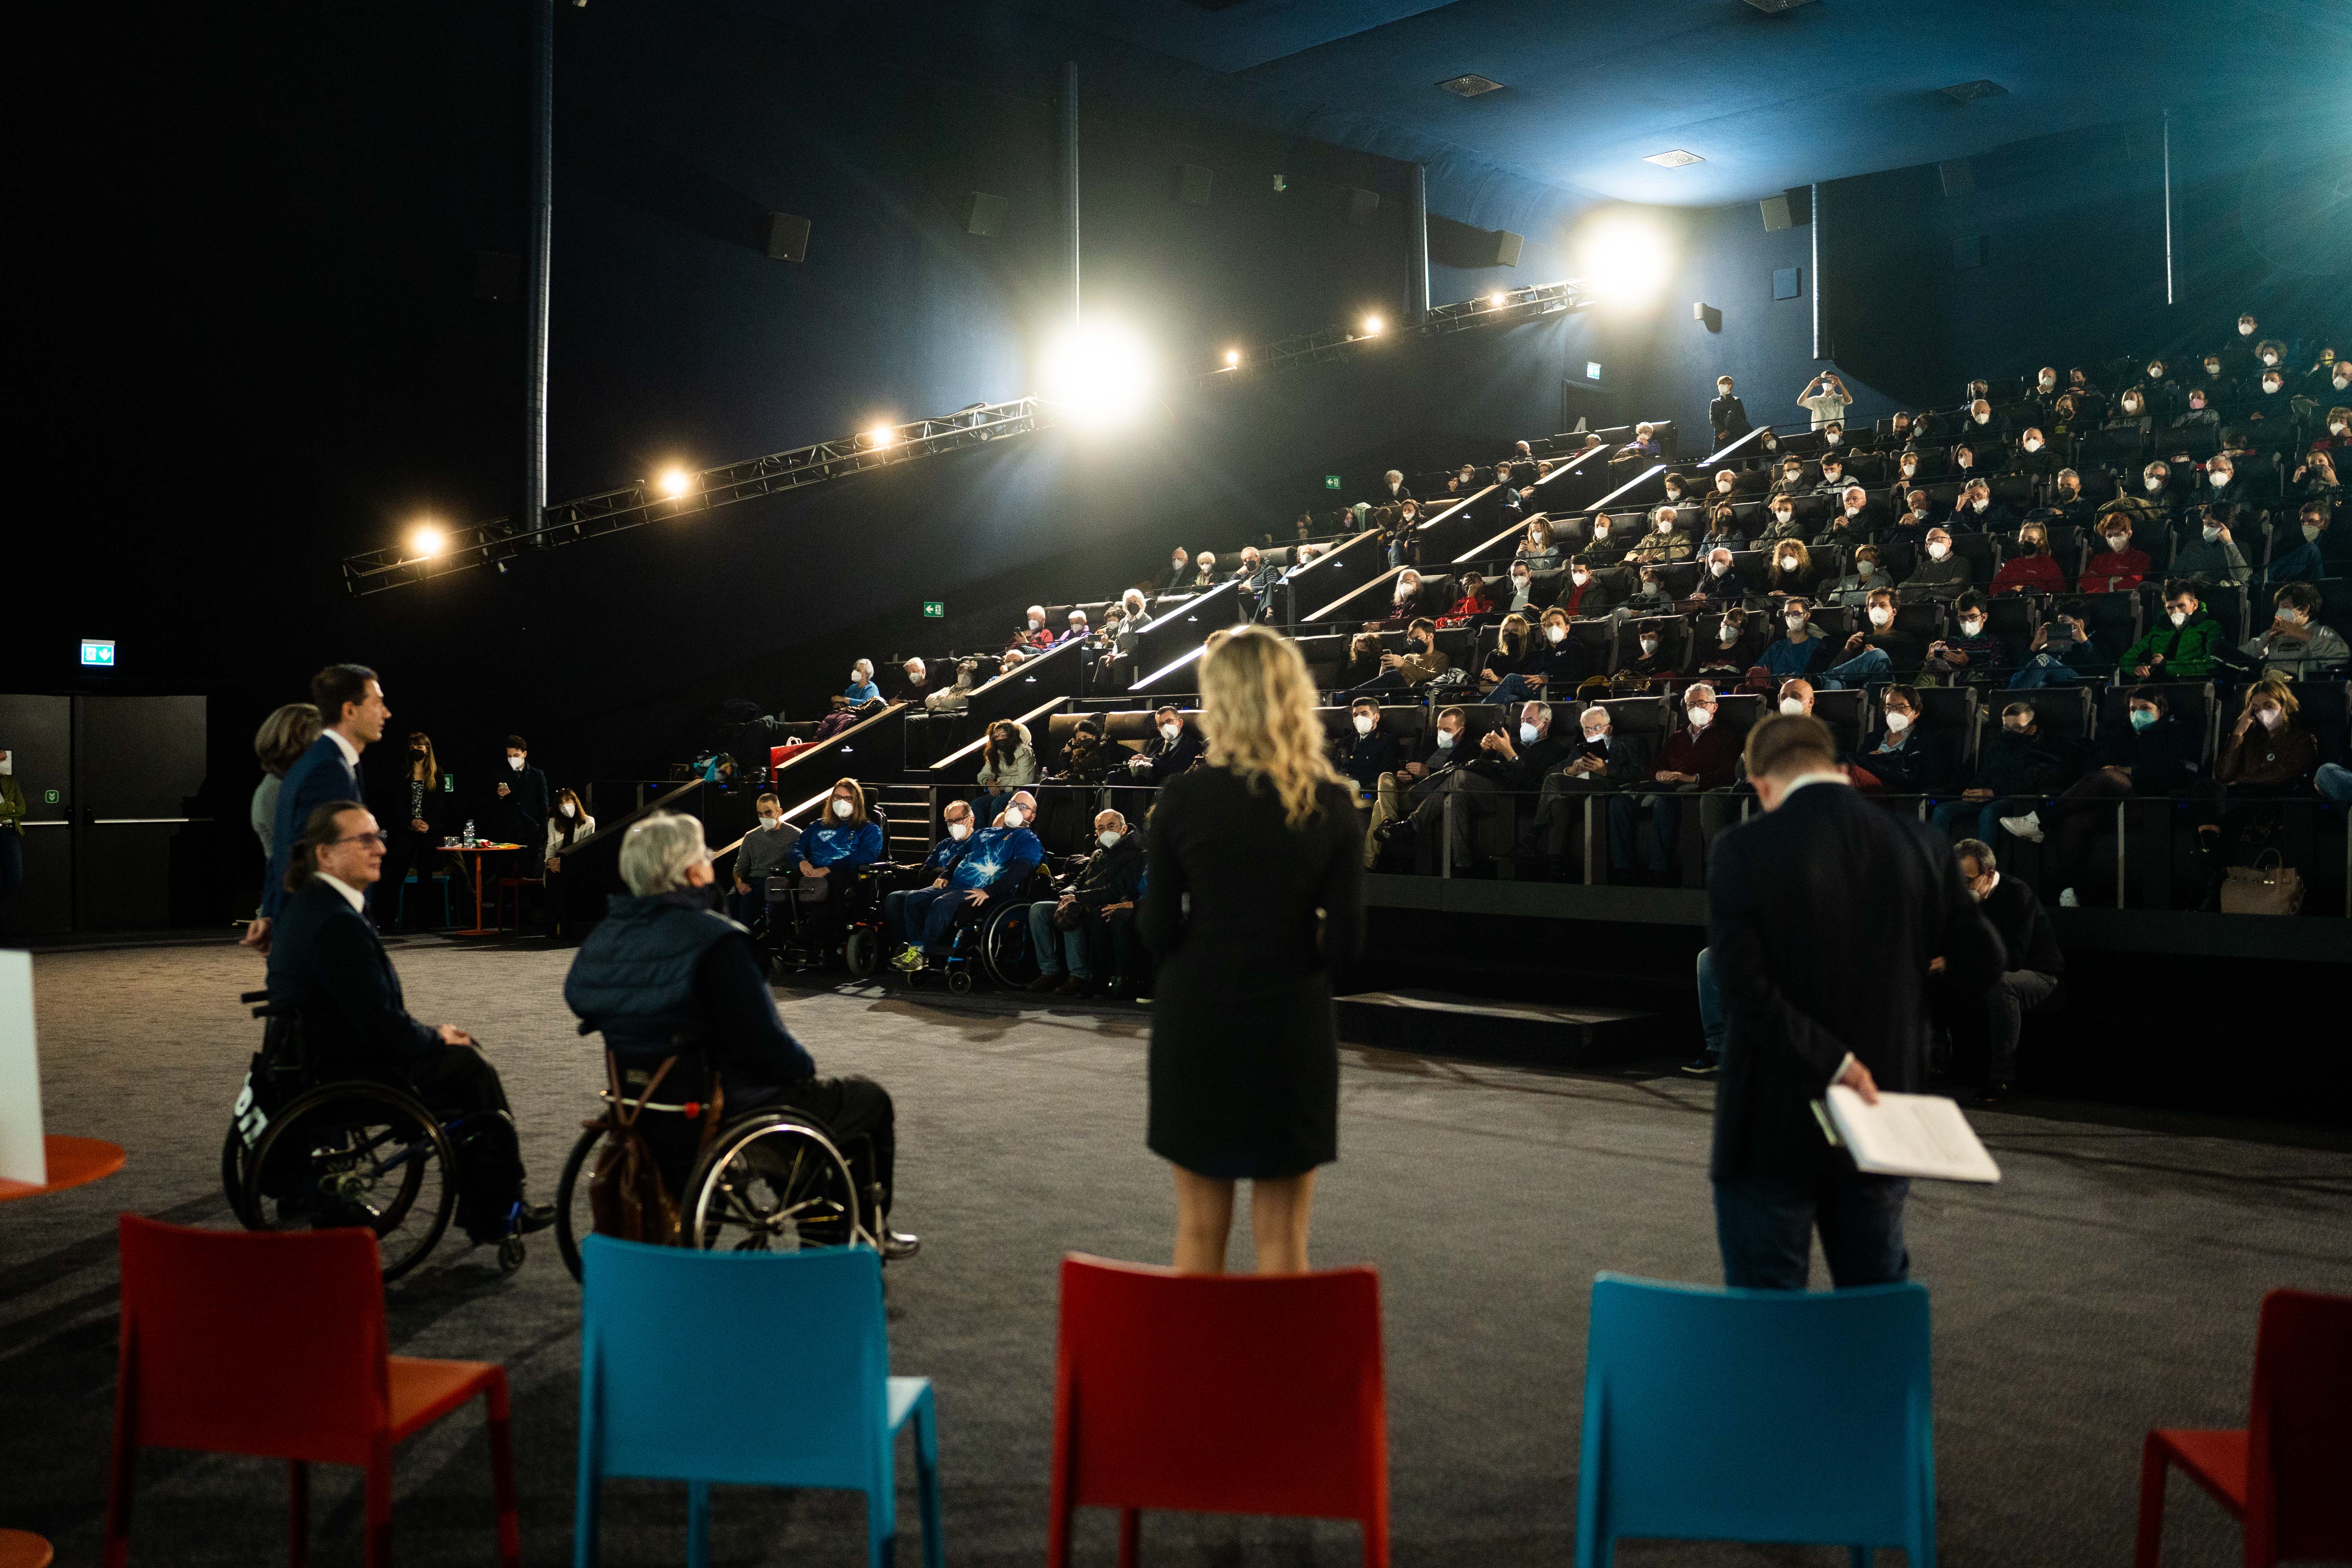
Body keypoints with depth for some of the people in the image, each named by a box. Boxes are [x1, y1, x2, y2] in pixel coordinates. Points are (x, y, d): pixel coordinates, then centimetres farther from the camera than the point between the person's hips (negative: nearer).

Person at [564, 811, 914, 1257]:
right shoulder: (714, 940, -27)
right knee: (871, 1101, 15)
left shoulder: (604, 934, -4)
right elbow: (766, 1041, -26)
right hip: (735, 1111, -8)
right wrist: (805, 1065, -4)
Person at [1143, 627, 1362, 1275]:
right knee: (1282, 1233, 11)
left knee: (1200, 1227, 14)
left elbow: (1158, 929, -5)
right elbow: (1346, 940, -7)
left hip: (1196, 1024, 0)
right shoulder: (1331, 804, -7)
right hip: (1292, 1026, 0)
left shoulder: (1184, 799, -8)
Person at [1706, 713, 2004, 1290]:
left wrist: (1835, 1064, -17)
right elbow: (1984, 963, 5)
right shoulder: (1918, 845, -1)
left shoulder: (1743, 850, -13)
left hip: (1775, 1131, -4)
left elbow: (1744, 986, -21)